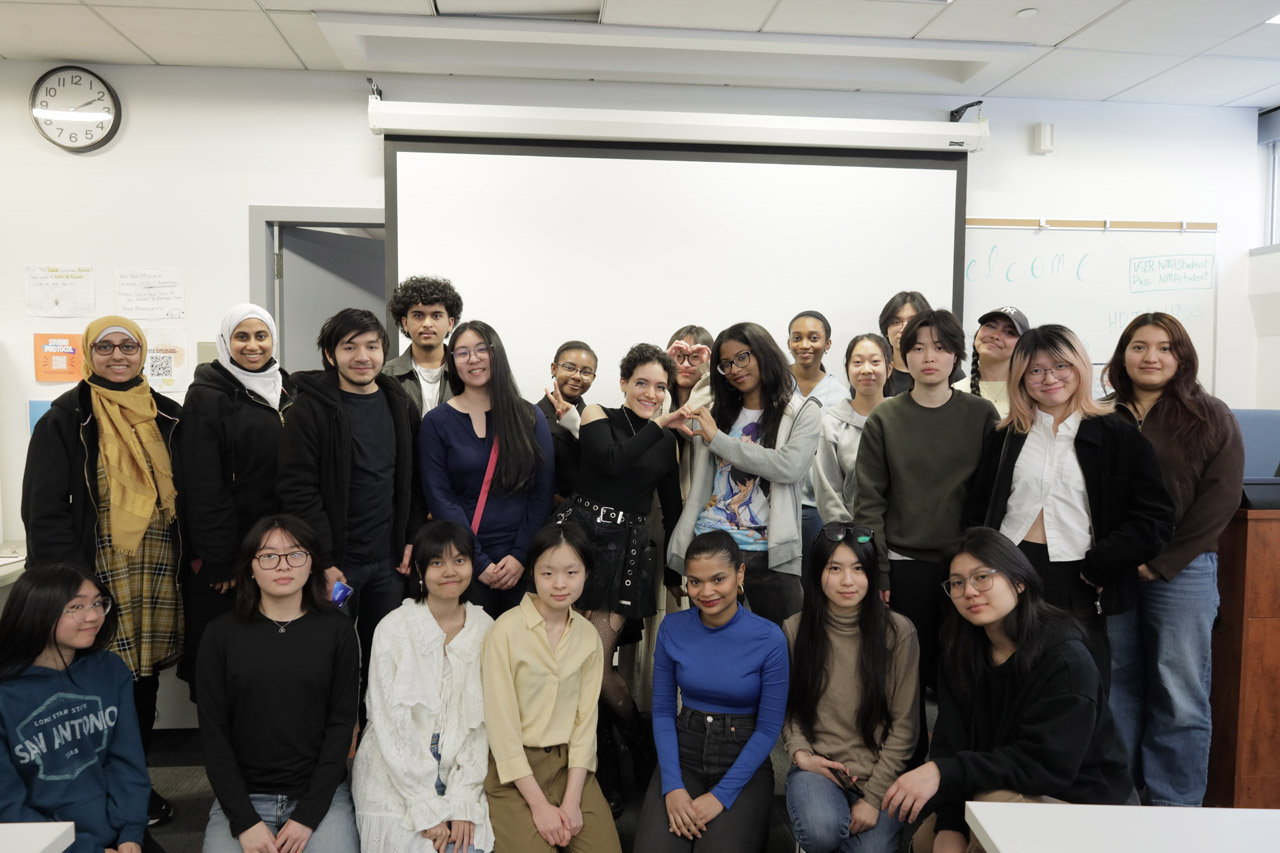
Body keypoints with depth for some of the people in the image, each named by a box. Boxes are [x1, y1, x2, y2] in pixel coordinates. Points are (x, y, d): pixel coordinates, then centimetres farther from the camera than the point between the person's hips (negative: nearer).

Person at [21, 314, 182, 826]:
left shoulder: (167, 418, 11)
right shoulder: (65, 420, -2)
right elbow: (44, 509, -6)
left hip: (157, 573, 4)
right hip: (97, 572, -4)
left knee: (144, 678, 11)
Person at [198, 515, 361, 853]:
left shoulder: (337, 630, 0)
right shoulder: (222, 633, 0)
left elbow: (342, 724, -1)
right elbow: (213, 730, -1)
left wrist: (307, 815, -9)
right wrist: (244, 821, -9)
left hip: (321, 794, 0)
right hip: (241, 797, 1)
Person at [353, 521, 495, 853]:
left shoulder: (485, 629, 0)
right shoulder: (394, 629, -8)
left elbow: (482, 721, 0)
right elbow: (390, 725, -10)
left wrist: (463, 800, -9)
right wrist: (428, 809, -13)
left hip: (460, 773, 2)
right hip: (396, 778, -2)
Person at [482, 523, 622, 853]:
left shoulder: (589, 637, 2)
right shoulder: (506, 630, -12)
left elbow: (585, 719, 0)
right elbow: (501, 723, -13)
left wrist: (571, 801, -10)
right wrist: (539, 805, -14)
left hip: (569, 764, 3)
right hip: (514, 773, -3)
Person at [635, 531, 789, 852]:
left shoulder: (769, 639, -13)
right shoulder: (672, 629, -5)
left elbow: (769, 727, -8)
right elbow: (662, 709, 0)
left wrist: (721, 795, -13)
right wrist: (672, 786, -11)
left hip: (744, 763, -1)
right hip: (683, 756, 2)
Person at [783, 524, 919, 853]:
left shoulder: (898, 631, -5)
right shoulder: (795, 630, -1)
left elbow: (904, 724, -4)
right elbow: (787, 707, 8)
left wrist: (874, 797, -9)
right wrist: (800, 752, -11)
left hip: (879, 773, 0)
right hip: (816, 766, 1)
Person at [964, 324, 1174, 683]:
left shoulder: (1118, 436, 2)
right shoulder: (1006, 437, 11)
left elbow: (1154, 519, -2)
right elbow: (976, 512, 12)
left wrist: (1098, 566, -10)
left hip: (1079, 588, -2)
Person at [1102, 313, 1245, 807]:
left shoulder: (1210, 417, 2)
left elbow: (1221, 498, -5)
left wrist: (1162, 562, -10)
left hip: (1182, 571, -2)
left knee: (1179, 691, 2)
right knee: (1118, 684, 9)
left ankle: (1174, 806, 16)